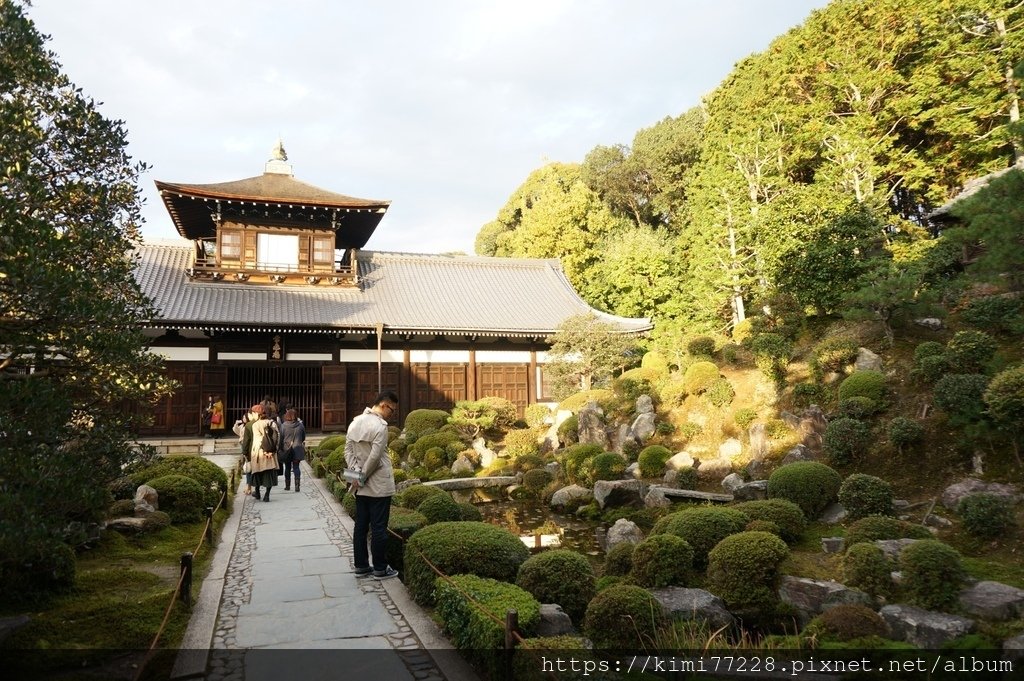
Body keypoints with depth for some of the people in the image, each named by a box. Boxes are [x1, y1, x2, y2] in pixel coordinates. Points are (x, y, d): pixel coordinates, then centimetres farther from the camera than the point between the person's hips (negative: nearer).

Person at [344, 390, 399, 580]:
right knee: (379, 527, 1)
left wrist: (356, 472, -2)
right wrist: (362, 477, -10)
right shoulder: (380, 426, -17)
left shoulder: (355, 422, 7)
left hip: (361, 486, 7)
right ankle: (380, 569, 10)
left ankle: (361, 566, 20)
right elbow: (375, 457, -21)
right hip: (379, 486, -7)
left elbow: (348, 450, 7)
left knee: (361, 525, 12)